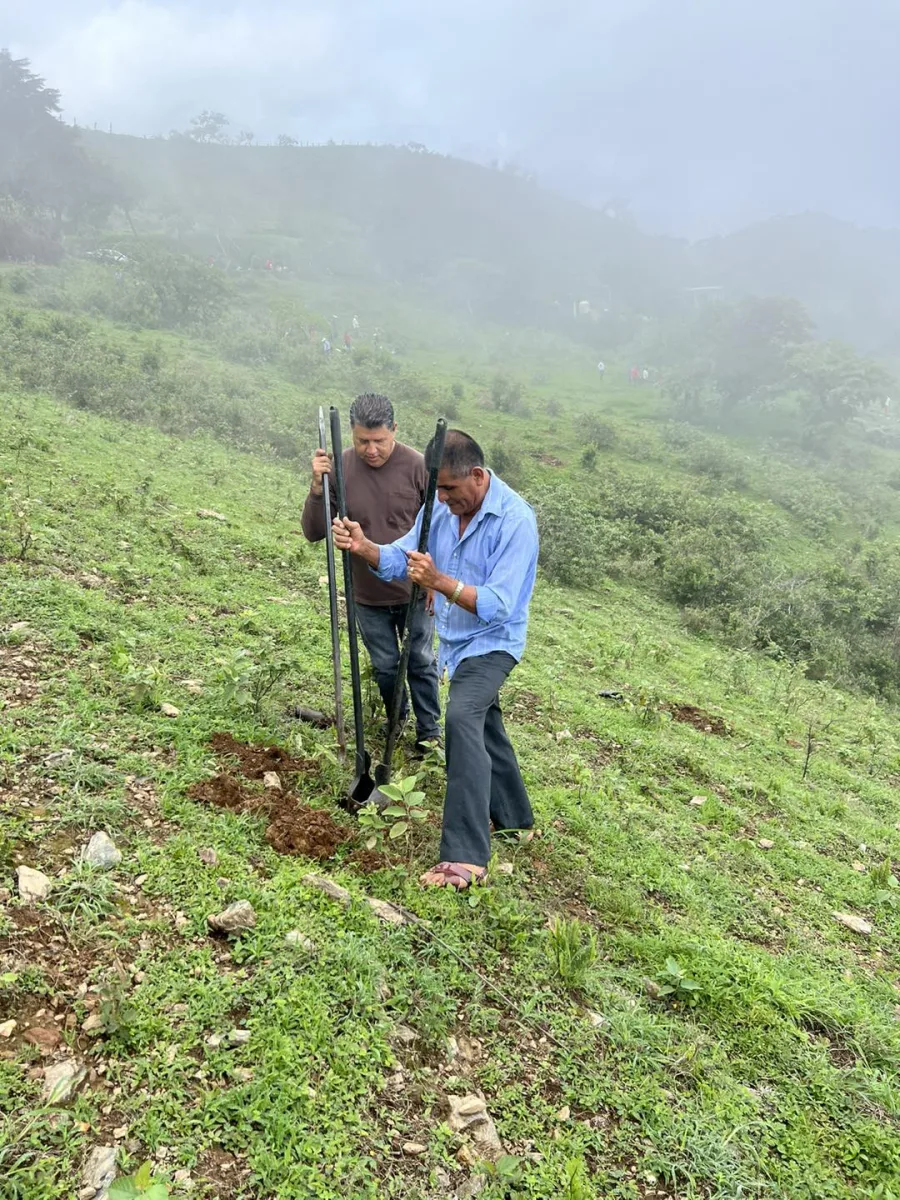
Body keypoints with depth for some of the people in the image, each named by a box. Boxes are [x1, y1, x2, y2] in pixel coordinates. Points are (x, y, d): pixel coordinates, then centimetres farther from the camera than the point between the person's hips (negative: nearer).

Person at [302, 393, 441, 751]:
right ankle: (395, 721, 42)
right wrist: (317, 487, -24)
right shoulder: (339, 468, -11)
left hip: (414, 591, -2)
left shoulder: (417, 466, -16)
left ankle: (429, 729, 30)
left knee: (421, 662, 13)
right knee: (384, 666, 18)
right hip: (368, 596, 2)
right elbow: (313, 532, -9)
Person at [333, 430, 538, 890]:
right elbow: (399, 559, -3)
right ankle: (512, 814, 46)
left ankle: (464, 857, -29)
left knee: (462, 718, -30)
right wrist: (364, 547, -23)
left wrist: (439, 582, -42)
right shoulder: (441, 506, -5)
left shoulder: (515, 522, -26)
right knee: (484, 724, 22)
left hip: (491, 643, -8)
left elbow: (498, 606, -31)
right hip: (454, 640, 8)